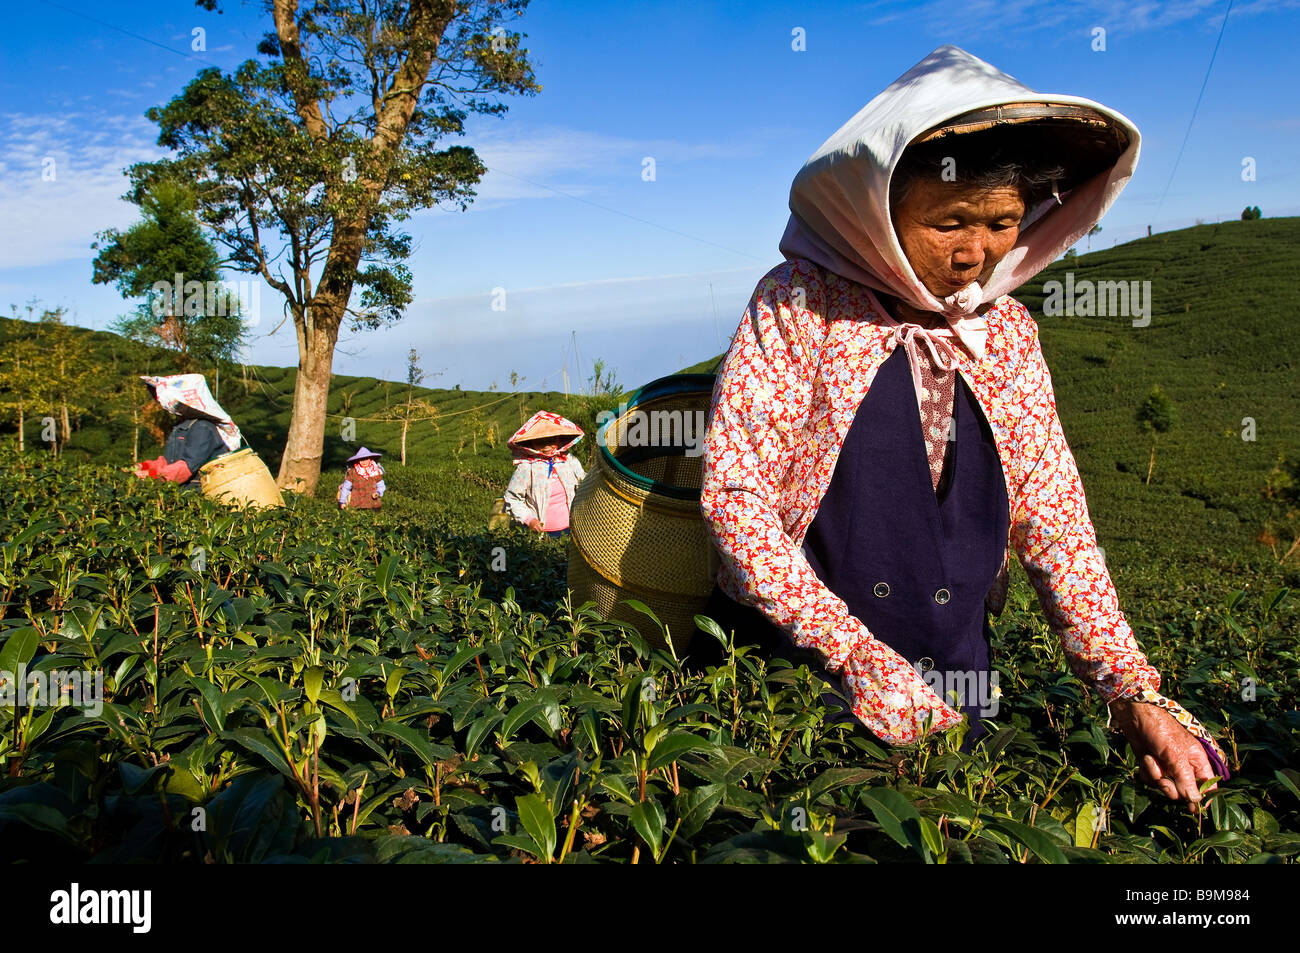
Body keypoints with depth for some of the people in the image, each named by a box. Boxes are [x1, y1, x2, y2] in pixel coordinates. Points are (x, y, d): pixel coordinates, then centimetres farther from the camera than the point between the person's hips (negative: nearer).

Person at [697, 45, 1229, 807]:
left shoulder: (1009, 332, 3)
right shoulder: (800, 305, -11)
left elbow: (1054, 515, 4)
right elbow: (734, 493, -17)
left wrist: (1135, 692, -6)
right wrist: (858, 658, -23)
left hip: (949, 691, 4)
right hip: (793, 672, -3)